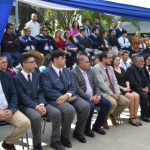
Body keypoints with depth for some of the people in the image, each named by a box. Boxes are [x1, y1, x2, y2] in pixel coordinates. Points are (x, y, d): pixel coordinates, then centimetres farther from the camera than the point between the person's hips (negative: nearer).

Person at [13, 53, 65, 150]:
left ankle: (55, 141, -3)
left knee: (57, 113, -19)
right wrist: (36, 106, -22)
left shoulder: (38, 76, 14)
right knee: (37, 117, -35)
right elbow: (22, 97, -11)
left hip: (39, 103, 5)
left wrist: (42, 104, -11)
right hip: (25, 105, -5)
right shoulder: (17, 78, -3)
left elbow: (41, 92, 9)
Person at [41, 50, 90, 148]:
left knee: (86, 106, -17)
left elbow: (73, 86, 6)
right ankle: (64, 136, -7)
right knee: (70, 110, -33)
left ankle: (78, 132, 6)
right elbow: (49, 91, -14)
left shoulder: (68, 71, 15)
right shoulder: (46, 73, -4)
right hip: (55, 99, -6)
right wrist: (67, 99, -17)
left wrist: (67, 95, -18)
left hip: (69, 96, 6)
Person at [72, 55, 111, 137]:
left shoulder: (90, 71, 15)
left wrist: (98, 95, -6)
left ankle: (97, 126, 7)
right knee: (91, 106, -33)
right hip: (82, 97, -7)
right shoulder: (74, 73, -10)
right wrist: (90, 98, -21)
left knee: (107, 103, -9)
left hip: (93, 96, 8)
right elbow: (77, 89, -17)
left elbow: (96, 85, 13)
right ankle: (87, 129, -9)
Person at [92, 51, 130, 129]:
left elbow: (115, 82, 12)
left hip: (112, 93, 8)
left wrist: (117, 93, -5)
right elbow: (101, 84, -19)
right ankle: (104, 119, -4)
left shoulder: (110, 68, 16)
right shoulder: (96, 68, -11)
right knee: (113, 103, -33)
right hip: (103, 93, -8)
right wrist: (112, 94, -20)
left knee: (126, 102, -4)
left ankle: (113, 115, 19)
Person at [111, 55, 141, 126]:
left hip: (125, 88, 7)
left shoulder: (122, 69, 23)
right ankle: (132, 118, -20)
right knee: (131, 96, -29)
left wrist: (128, 86, 1)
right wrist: (123, 88, -14)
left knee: (137, 96, -20)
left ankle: (135, 117, -19)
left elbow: (126, 80, 20)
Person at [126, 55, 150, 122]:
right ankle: (143, 115, -16)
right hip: (136, 89, -8)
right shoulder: (130, 69, -7)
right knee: (144, 96, -30)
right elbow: (132, 82, -16)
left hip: (143, 88, 8)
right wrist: (142, 89, -19)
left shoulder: (141, 69, 20)